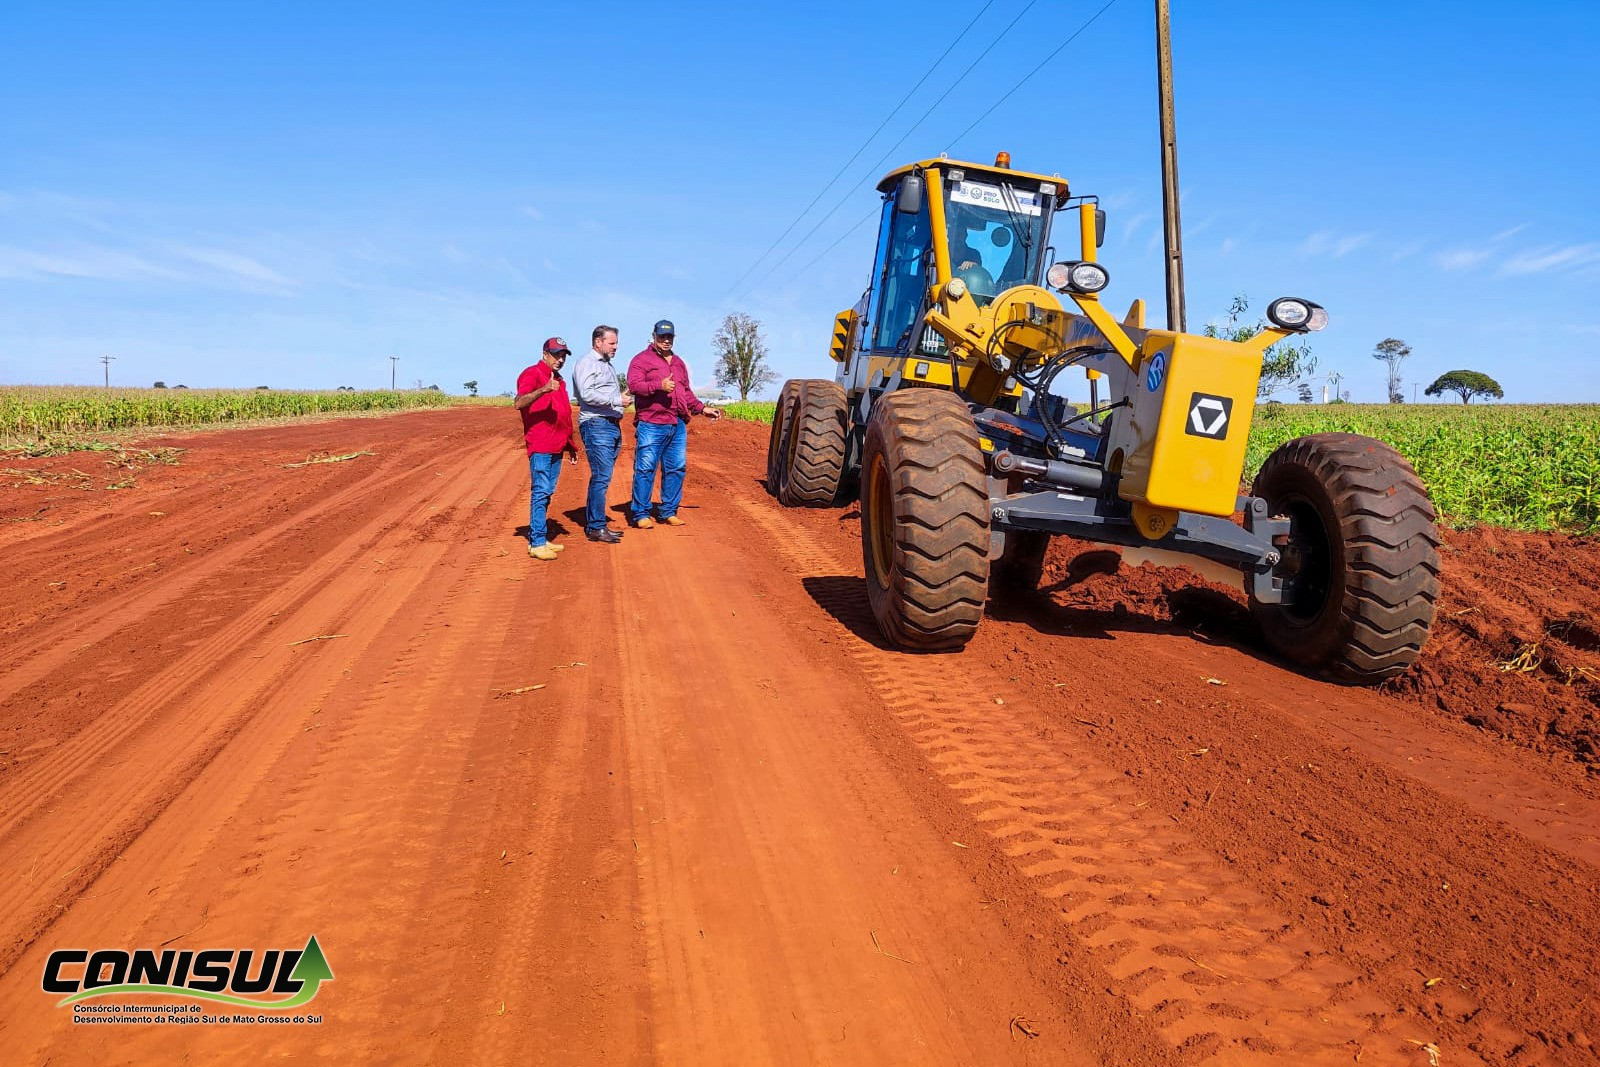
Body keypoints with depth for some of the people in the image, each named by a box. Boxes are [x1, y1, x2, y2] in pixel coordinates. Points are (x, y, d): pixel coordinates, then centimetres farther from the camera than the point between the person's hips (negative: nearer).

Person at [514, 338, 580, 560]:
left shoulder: (559, 380, 21)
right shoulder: (532, 374, -6)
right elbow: (519, 403, -23)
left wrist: (571, 445, 24)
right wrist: (544, 389, -36)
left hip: (557, 447, 9)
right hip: (540, 446, -9)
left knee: (547, 493, 11)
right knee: (540, 492, -10)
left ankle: (540, 539, 17)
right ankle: (536, 544, -9)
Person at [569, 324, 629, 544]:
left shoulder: (608, 365, 24)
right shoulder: (586, 363, -6)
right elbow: (587, 394, -18)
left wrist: (622, 398, 9)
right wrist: (616, 400, -17)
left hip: (613, 425, 10)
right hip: (596, 425, -9)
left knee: (602, 477, 10)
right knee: (601, 477, -12)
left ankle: (593, 522, 16)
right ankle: (596, 528, -9)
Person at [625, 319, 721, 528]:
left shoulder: (679, 363, 24)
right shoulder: (642, 360, 2)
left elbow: (686, 393, 31)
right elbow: (633, 385, -13)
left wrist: (702, 408, 21)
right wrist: (659, 386, -24)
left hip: (678, 426, 6)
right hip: (651, 425, -6)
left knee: (677, 468, 6)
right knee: (645, 468, -6)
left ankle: (669, 512, 17)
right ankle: (640, 514, 1)